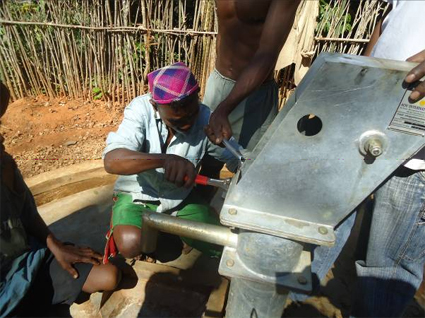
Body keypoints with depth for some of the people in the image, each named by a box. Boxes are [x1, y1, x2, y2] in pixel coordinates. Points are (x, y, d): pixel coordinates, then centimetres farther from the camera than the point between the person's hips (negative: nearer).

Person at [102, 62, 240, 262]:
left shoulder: (206, 120, -18)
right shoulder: (141, 109, -23)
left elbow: (239, 160, -10)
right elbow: (112, 161, -35)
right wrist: (164, 160, -52)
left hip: (180, 198, 3)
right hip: (137, 196, -2)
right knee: (131, 244, -31)